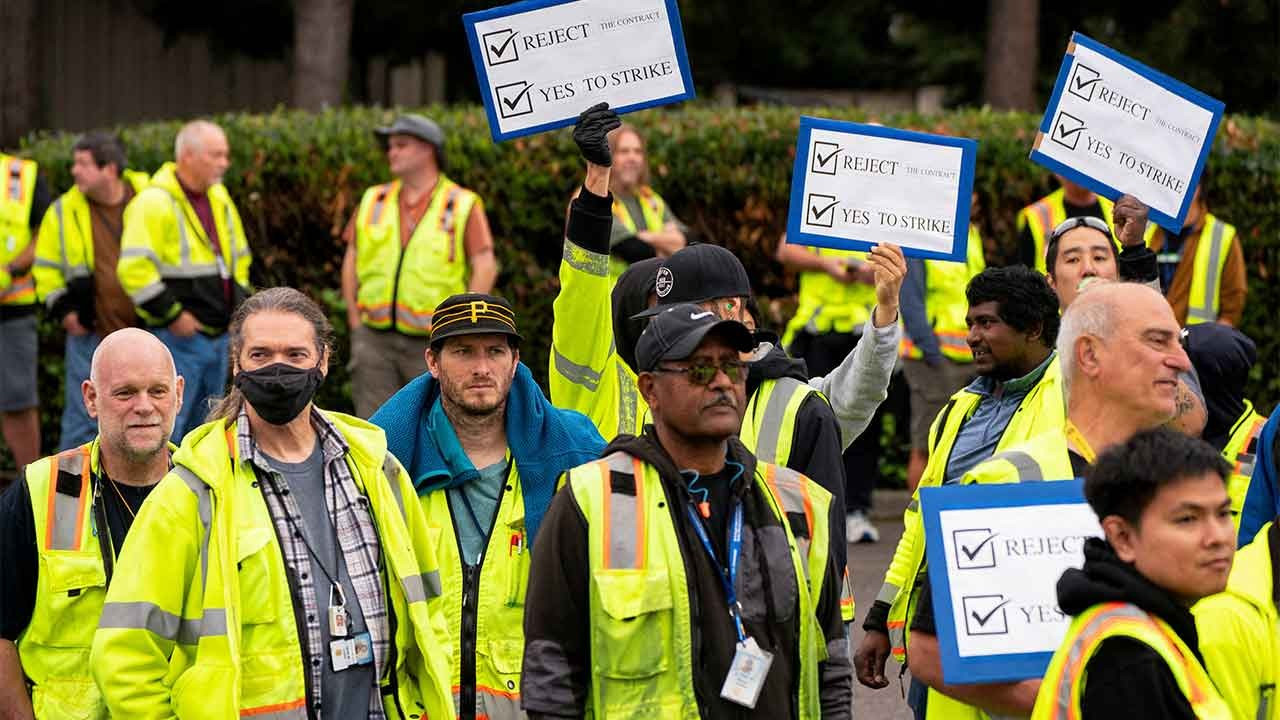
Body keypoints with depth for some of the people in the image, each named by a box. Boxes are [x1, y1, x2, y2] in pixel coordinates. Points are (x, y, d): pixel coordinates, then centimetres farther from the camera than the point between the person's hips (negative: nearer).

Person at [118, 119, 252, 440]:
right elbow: (134, 269, -22)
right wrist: (172, 315, -19)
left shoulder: (219, 198, 13)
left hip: (218, 335, 8)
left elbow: (239, 256, 27)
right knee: (165, 428, -9)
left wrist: (238, 302, 14)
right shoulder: (155, 202, -15)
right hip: (178, 339, -8)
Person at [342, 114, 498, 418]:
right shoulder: (374, 201, 11)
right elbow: (351, 262, 14)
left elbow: (486, 268, -5)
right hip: (375, 340, 3)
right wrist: (356, 325, 6)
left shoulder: (462, 205, -1)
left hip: (432, 344, -3)